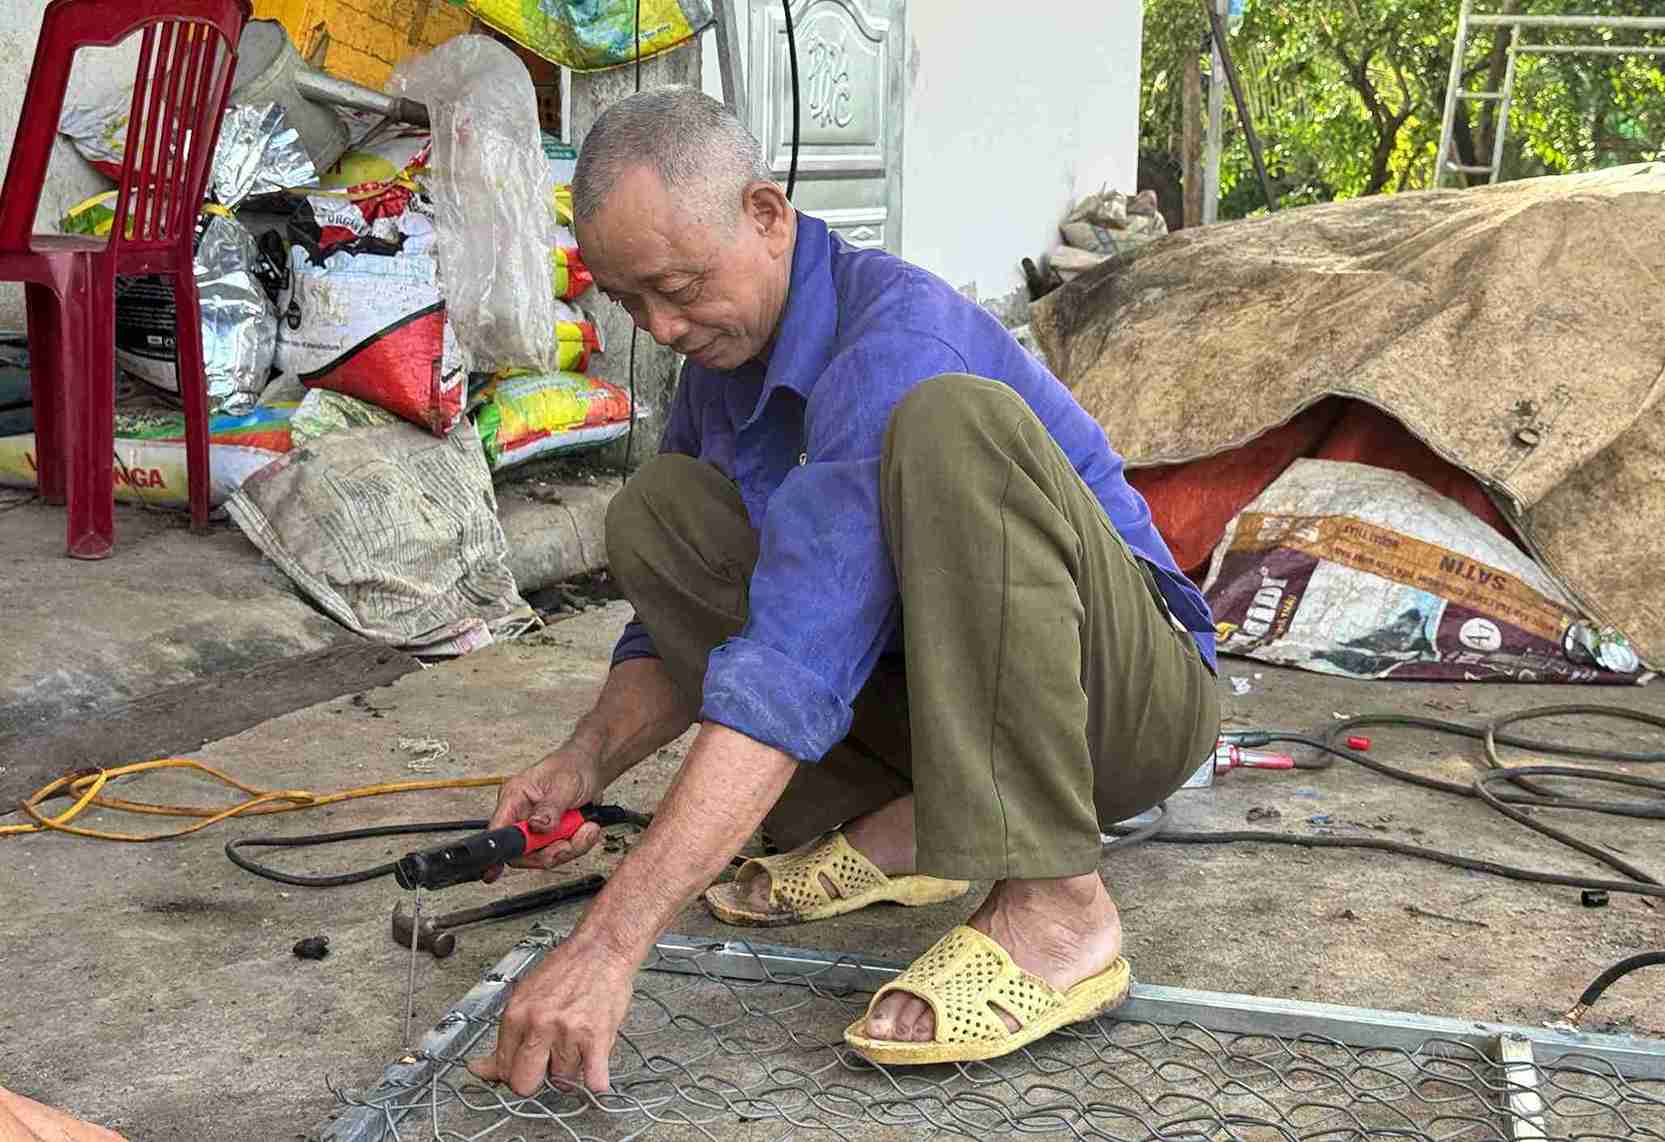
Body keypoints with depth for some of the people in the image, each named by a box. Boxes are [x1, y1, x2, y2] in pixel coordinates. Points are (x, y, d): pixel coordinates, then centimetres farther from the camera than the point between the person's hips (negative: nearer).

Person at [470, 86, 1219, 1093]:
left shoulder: (893, 340, -25)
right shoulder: (720, 363, 4)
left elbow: (796, 665, -36)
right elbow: (677, 633, 11)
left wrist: (609, 944, -40)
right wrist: (587, 762, -11)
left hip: (1127, 699, -8)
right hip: (940, 702, 8)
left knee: (949, 421, -35)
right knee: (657, 512, -1)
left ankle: (1055, 910, -34)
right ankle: (896, 826, -7)